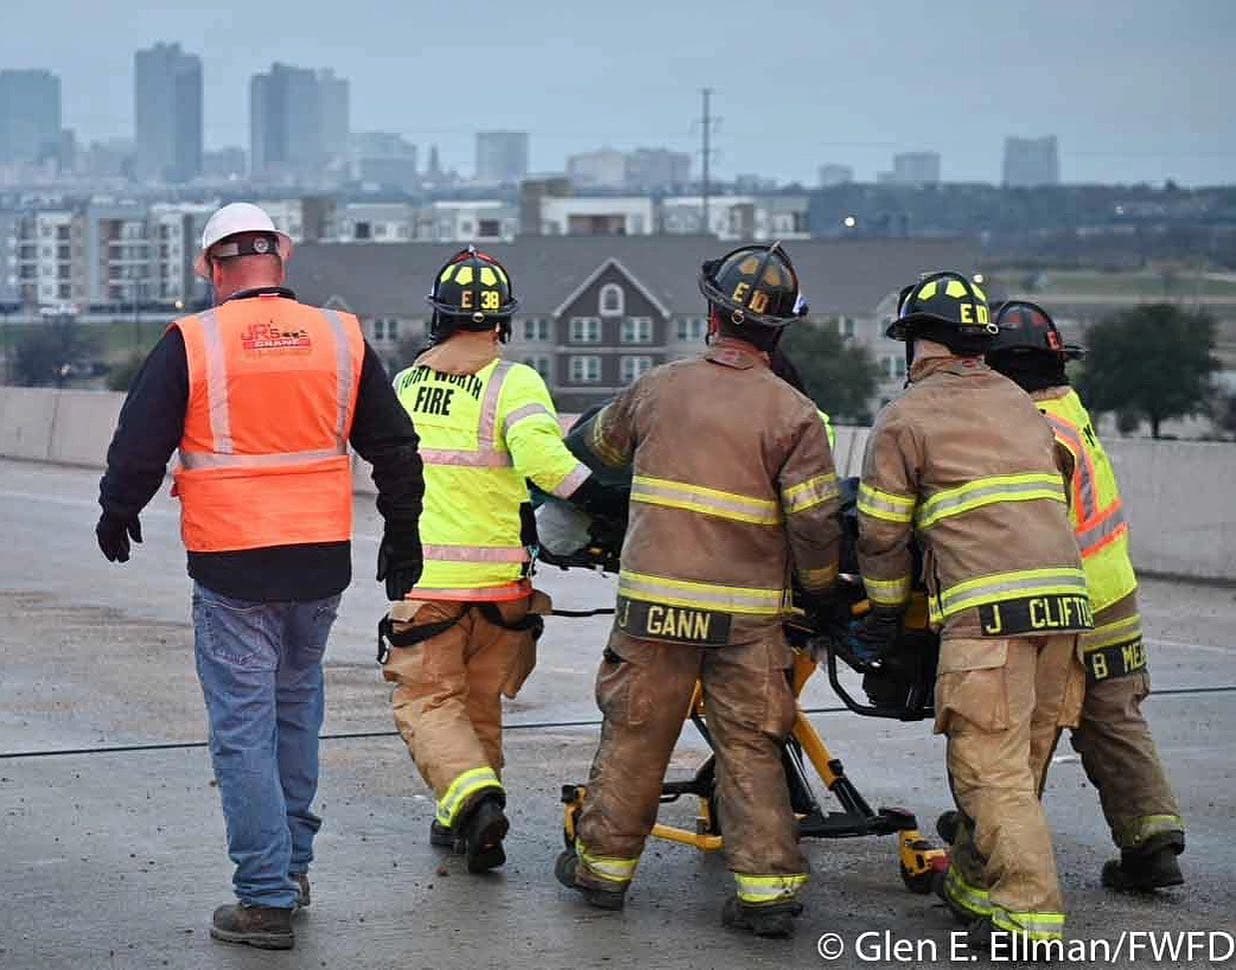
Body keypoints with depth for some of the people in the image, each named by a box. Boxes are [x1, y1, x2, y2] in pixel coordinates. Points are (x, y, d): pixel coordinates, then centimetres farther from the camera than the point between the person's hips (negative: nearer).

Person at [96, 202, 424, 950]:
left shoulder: (192, 344, -8)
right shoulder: (342, 338, 3)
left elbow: (139, 446, -3)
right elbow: (395, 450, 10)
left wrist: (118, 514, 17)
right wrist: (403, 539, 22)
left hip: (232, 566, -4)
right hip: (323, 564, 4)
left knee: (244, 729, 1)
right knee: (296, 710, 21)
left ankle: (267, 898, 0)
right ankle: (293, 865, 29)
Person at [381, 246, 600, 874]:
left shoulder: (405, 383, 5)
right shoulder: (513, 382, -10)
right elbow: (542, 456, -26)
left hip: (422, 576, 1)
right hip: (498, 579, -1)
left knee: (428, 701, 4)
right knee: (481, 702, 16)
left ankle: (473, 797, -20)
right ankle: (463, 824, 24)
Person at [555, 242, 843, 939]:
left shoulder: (658, 388, 3)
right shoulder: (793, 414, -6)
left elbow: (599, 445, 23)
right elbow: (815, 522, -9)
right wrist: (820, 587, 10)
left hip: (656, 599, 1)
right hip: (749, 613, -1)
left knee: (635, 736, 12)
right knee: (750, 748, 4)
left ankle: (605, 864, 23)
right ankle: (769, 888, 2)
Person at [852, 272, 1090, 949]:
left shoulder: (904, 418, 5)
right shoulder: (1019, 404, 24)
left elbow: (881, 535, 7)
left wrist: (883, 616, 20)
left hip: (987, 607, -7)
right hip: (1065, 595, 7)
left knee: (991, 768, -7)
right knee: (1023, 762, 14)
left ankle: (1030, 913, -14)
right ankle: (973, 883, 26)